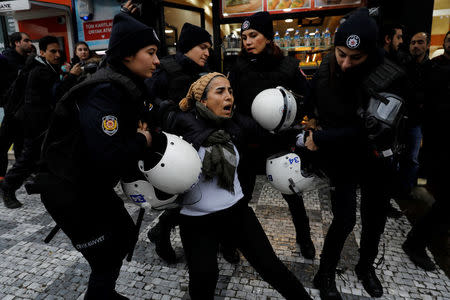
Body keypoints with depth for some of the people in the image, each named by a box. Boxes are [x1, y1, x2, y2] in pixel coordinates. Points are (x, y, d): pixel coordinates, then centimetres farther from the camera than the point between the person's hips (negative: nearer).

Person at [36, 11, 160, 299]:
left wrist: (144, 137, -12)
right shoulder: (104, 91, -26)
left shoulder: (126, 87, 4)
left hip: (94, 186, 9)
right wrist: (142, 142, -18)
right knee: (107, 260, 2)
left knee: (126, 235, 21)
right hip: (67, 190, -9)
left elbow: (129, 132, 9)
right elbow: (107, 157, -35)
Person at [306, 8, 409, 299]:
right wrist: (320, 132, -8)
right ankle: (325, 276, 20)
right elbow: (314, 106, 6)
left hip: (375, 159, 0)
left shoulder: (388, 78, -23)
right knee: (345, 219, -4)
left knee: (375, 217, 16)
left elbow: (367, 130, -26)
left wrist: (320, 138, -26)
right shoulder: (326, 70, -12)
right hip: (340, 159, 0)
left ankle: (366, 267, 44)